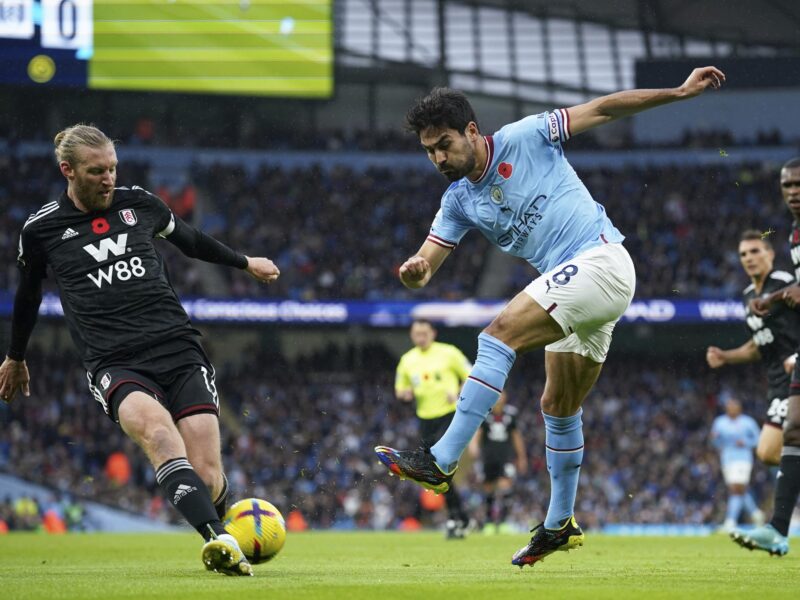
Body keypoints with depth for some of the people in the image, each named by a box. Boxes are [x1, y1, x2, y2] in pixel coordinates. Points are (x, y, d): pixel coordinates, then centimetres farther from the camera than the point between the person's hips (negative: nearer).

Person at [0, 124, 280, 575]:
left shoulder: (139, 204, 12)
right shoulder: (42, 230, 7)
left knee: (208, 480, -13)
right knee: (157, 429, -37)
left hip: (180, 349, 2)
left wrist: (245, 262, 45)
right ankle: (219, 540, -50)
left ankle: (218, 529, 21)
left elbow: (189, 239, 32)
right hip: (115, 365, -2)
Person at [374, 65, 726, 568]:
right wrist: (414, 272, -22)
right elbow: (427, 264, 4)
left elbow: (602, 109, -1)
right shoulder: (459, 202, 11)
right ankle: (561, 524, 30)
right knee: (560, 407, 16)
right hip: (574, 287, 9)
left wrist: (680, 92, -5)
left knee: (501, 333, -23)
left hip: (600, 259, -9)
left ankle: (442, 463, -29)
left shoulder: (524, 139, -5)